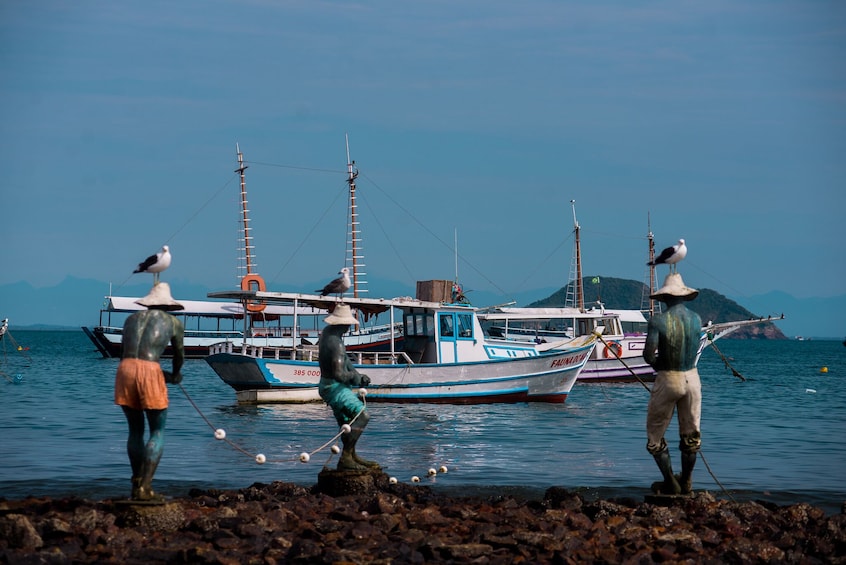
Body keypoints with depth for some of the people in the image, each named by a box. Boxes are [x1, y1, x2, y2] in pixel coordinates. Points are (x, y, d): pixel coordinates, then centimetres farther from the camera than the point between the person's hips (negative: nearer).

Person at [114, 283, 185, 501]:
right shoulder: (173, 322, 16)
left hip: (125, 369, 4)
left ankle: (137, 484, 17)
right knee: (158, 432, 7)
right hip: (150, 371, -4)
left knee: (136, 429, 18)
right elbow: (180, 354, 26)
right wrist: (175, 374, 48)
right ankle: (145, 487, -4)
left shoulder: (131, 319, 25)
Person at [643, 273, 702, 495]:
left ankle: (670, 483, 9)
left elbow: (648, 354, -19)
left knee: (655, 434, 11)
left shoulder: (659, 320, -16)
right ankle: (686, 483, 25)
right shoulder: (696, 319, -2)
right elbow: (694, 350, 9)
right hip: (692, 378, 4)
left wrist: (657, 364, 2)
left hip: (668, 379, -4)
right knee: (690, 433, 17)